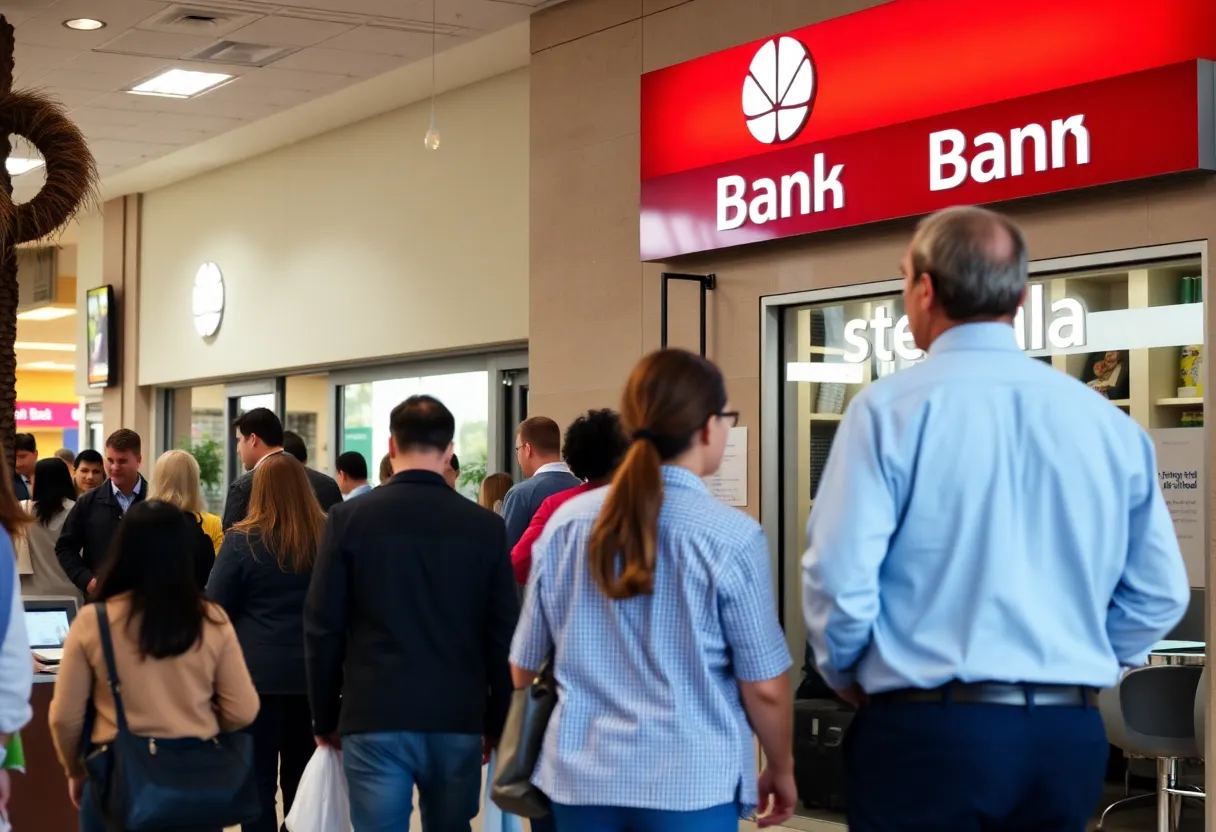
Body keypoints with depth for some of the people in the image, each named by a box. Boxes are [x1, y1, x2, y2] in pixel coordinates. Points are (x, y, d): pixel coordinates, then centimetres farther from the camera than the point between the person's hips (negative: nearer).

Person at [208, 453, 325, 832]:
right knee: (300, 780, 11)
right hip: (312, 673, 3)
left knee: (258, 780, 1)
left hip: (257, 672, -3)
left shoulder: (243, 540, -7)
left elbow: (215, 609, -2)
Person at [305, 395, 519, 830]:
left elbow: (323, 628, -1)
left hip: (374, 718, -2)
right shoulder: (486, 526, 0)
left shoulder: (350, 518, -2)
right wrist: (496, 723, 13)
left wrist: (325, 718, 10)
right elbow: (503, 635, 3)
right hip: (458, 720, 2)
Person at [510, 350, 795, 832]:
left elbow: (523, 669, 10)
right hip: (690, 782, -4)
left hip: (581, 775, 4)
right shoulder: (731, 536, -9)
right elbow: (764, 688, -5)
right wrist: (781, 769, 12)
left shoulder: (565, 524, 2)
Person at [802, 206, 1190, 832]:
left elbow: (839, 577, -12)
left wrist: (847, 676, 6)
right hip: (1070, 736, 4)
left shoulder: (892, 407, -8)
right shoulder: (1108, 421, 4)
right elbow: (1160, 594, 8)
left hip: (929, 730, -4)